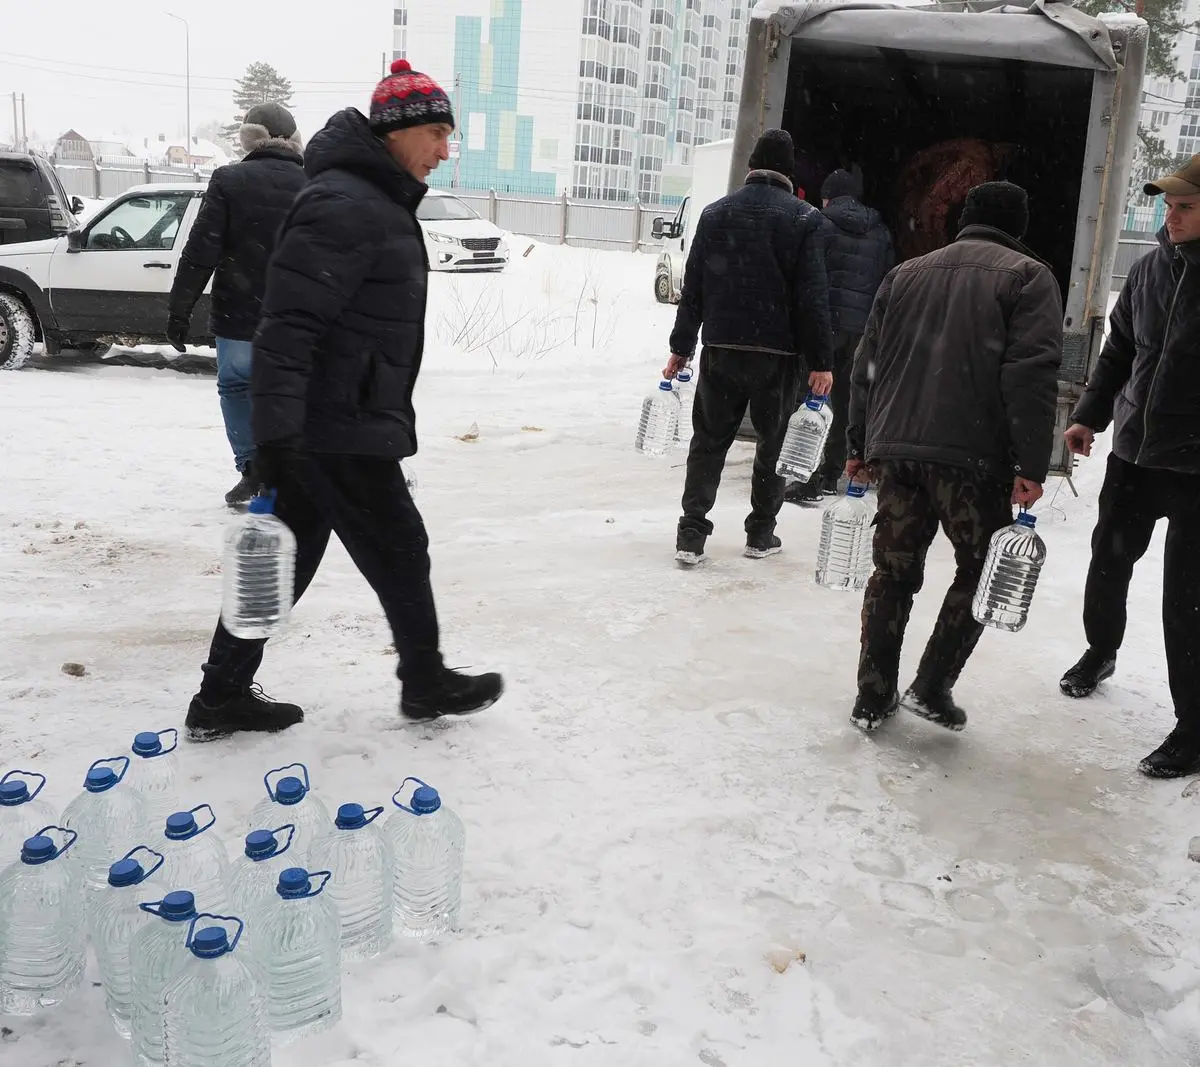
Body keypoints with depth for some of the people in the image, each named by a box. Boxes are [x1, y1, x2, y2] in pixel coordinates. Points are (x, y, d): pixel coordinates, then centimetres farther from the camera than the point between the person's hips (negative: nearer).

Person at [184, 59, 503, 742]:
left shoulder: (381, 201, 16)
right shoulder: (344, 205, -18)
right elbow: (289, 324, -26)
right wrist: (277, 433, -33)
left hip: (326, 424, 10)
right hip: (339, 430, -10)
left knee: (288, 555, 13)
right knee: (399, 550, 6)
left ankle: (222, 698, 22)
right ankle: (426, 684, 26)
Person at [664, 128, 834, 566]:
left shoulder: (716, 213, 5)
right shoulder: (804, 218, -4)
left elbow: (693, 287, 6)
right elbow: (813, 295, -8)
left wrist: (681, 347, 11)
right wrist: (820, 360, -5)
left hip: (721, 350, 2)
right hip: (778, 353, -2)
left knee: (709, 440, 10)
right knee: (775, 441, 13)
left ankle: (691, 534, 3)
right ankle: (761, 533, 19)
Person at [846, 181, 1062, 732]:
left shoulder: (905, 273, 18)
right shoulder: (1028, 276, 3)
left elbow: (867, 365, 17)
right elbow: (1032, 375, -10)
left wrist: (858, 446, 20)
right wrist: (1031, 466, -11)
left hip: (894, 447, 4)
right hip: (973, 457, -4)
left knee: (893, 571, 13)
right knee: (980, 569, 13)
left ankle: (873, 697, 16)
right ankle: (932, 686, 10)